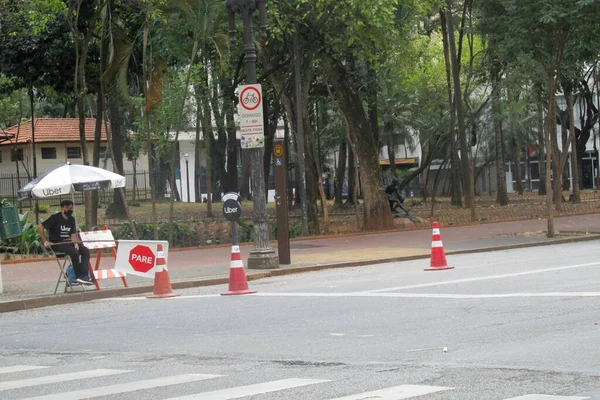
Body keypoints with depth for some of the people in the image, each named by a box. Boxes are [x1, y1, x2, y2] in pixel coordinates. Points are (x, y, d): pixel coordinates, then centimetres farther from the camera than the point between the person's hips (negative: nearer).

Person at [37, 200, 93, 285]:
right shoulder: (55, 218, -9)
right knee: (74, 252, -30)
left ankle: (85, 276, -21)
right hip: (56, 243, -7)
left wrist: (75, 243, -15)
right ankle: (79, 277, -22)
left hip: (67, 242, 7)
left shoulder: (71, 220, 12)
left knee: (85, 250, -14)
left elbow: (73, 234, 7)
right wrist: (45, 241, -15)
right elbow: (40, 227, -10)